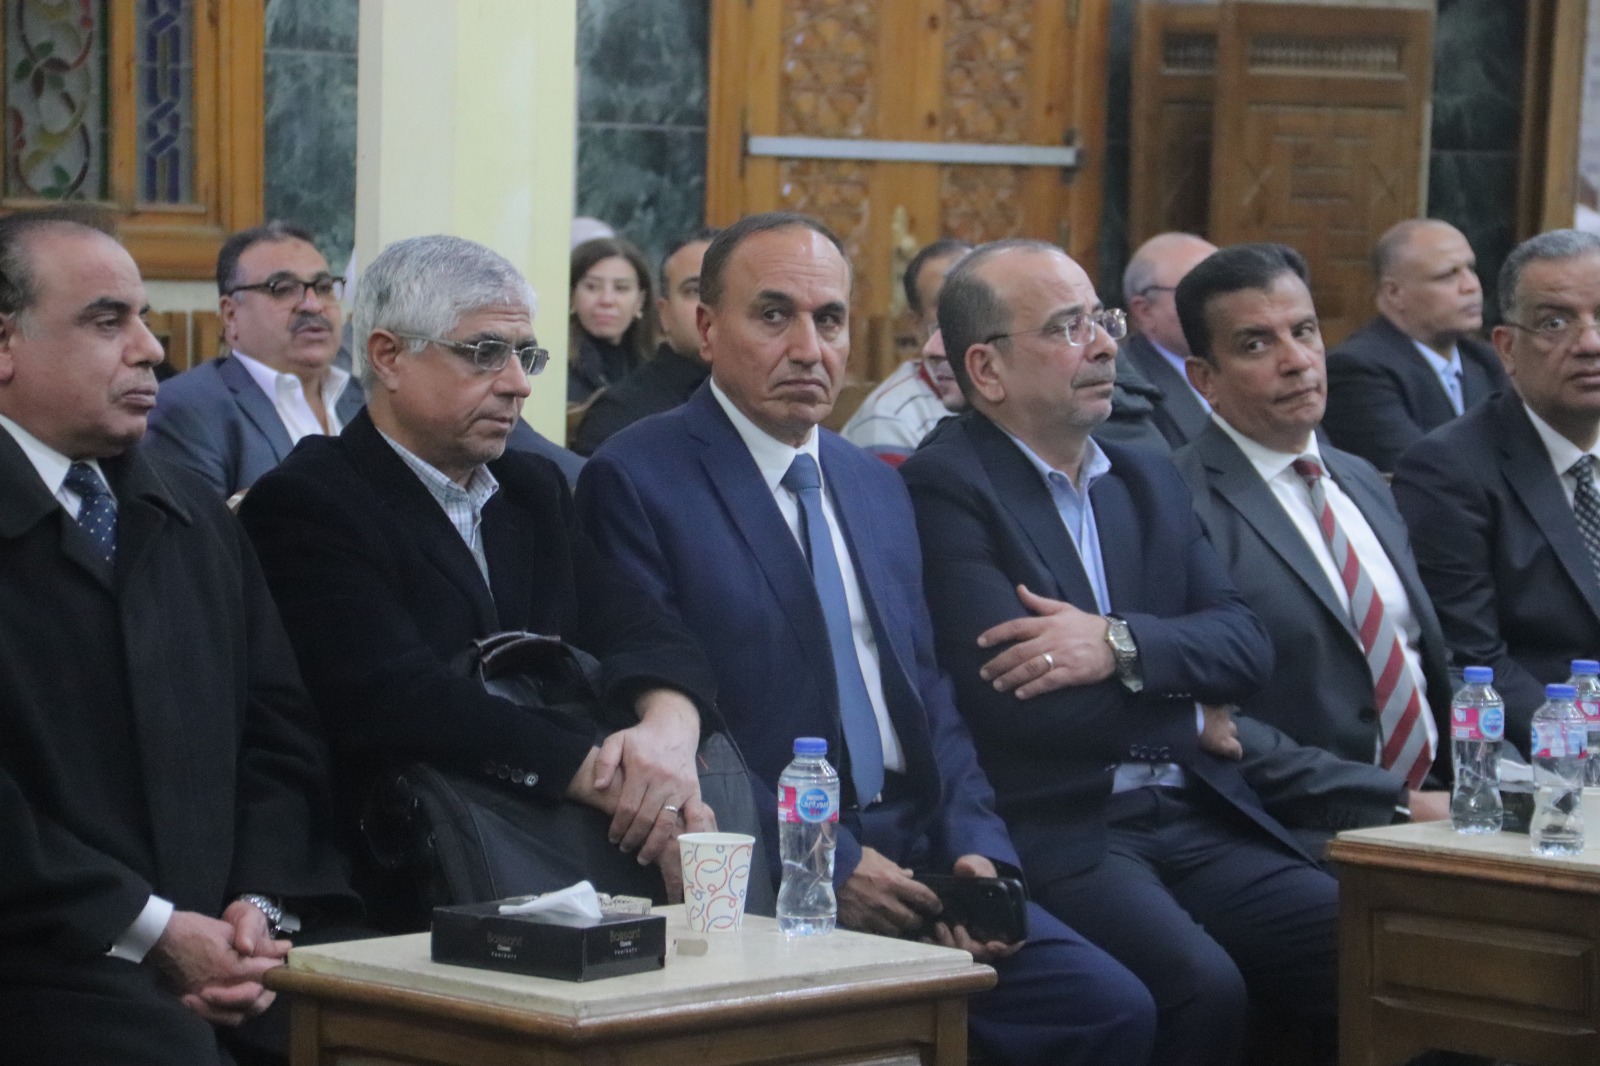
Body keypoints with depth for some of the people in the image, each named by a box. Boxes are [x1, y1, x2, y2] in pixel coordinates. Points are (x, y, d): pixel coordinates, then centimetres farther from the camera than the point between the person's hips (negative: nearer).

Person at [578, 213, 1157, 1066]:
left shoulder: (876, 486, 20)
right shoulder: (636, 480, -3)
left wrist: (975, 847, 0)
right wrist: (821, 866, -16)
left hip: (919, 856, 7)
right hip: (769, 875, -6)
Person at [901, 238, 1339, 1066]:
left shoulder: (1149, 482, 20)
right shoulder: (943, 489, -3)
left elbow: (1246, 645, 10)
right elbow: (1013, 704, -12)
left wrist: (1122, 644, -11)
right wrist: (1191, 719, 3)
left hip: (1198, 824, 6)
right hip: (1058, 833, -6)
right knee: (1201, 988, -32)